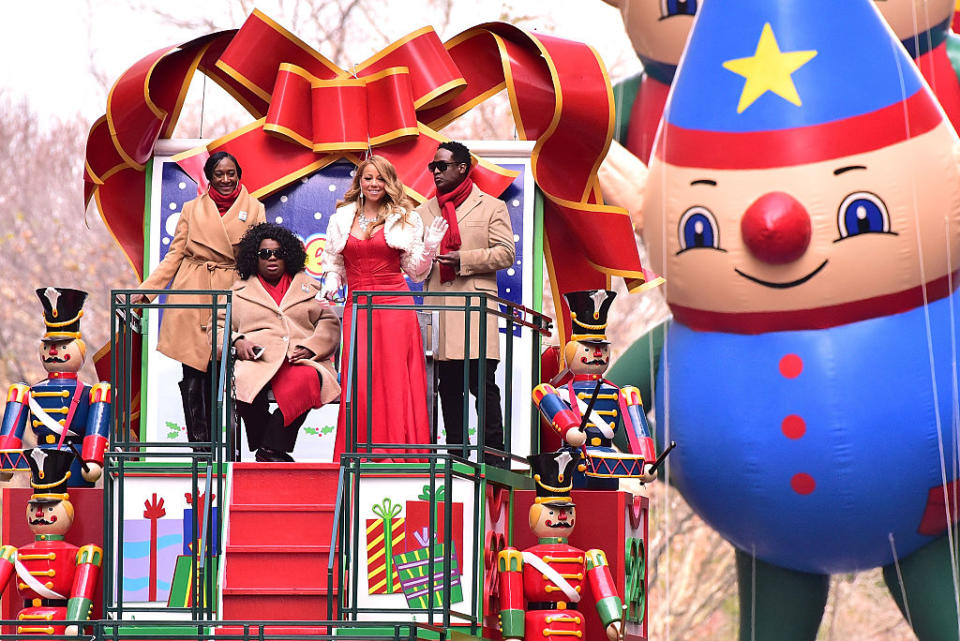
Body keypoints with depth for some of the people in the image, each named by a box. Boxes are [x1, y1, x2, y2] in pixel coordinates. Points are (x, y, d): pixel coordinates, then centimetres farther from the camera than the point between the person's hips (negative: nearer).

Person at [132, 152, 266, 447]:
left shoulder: (254, 209, 10)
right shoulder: (192, 209, 12)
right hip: (191, 300, 1)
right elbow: (175, 255, 12)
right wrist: (146, 290, 3)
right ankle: (199, 445, -3)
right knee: (193, 376, -5)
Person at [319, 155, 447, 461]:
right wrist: (330, 285, -2)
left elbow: (415, 271, 8)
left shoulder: (405, 219, 7)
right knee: (359, 382, -5)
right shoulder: (341, 220, 12)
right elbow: (333, 264, 18)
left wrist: (429, 248, -9)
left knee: (395, 378, -5)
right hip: (357, 307, 2)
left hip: (395, 304, -2)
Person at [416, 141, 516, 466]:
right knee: (448, 386, 4)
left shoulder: (491, 207, 7)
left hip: (476, 305, -4)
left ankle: (493, 453, -6)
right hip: (438, 305, 4)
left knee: (482, 383, -8)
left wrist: (464, 260, -11)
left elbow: (506, 253, -1)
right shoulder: (425, 211, 18)